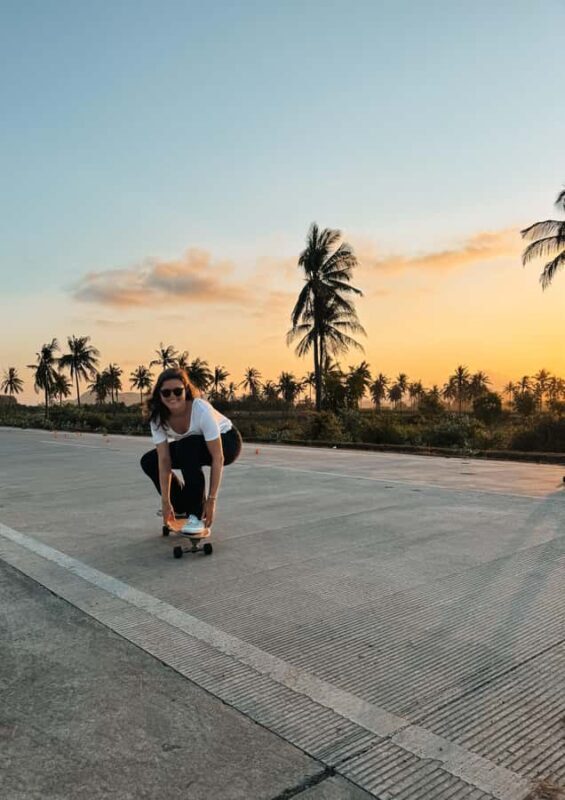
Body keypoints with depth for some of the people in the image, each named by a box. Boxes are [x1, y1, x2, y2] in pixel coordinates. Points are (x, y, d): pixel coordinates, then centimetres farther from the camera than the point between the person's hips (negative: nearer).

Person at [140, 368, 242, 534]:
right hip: (190, 447, 6)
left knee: (188, 447, -35)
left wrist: (211, 500, -32)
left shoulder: (201, 409, -35)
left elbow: (218, 458, -33)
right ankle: (182, 507, 12)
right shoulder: (157, 417, -21)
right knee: (149, 462, -6)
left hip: (226, 441, -6)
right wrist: (166, 502, -21)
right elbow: (164, 461, -19)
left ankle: (196, 514, -21)